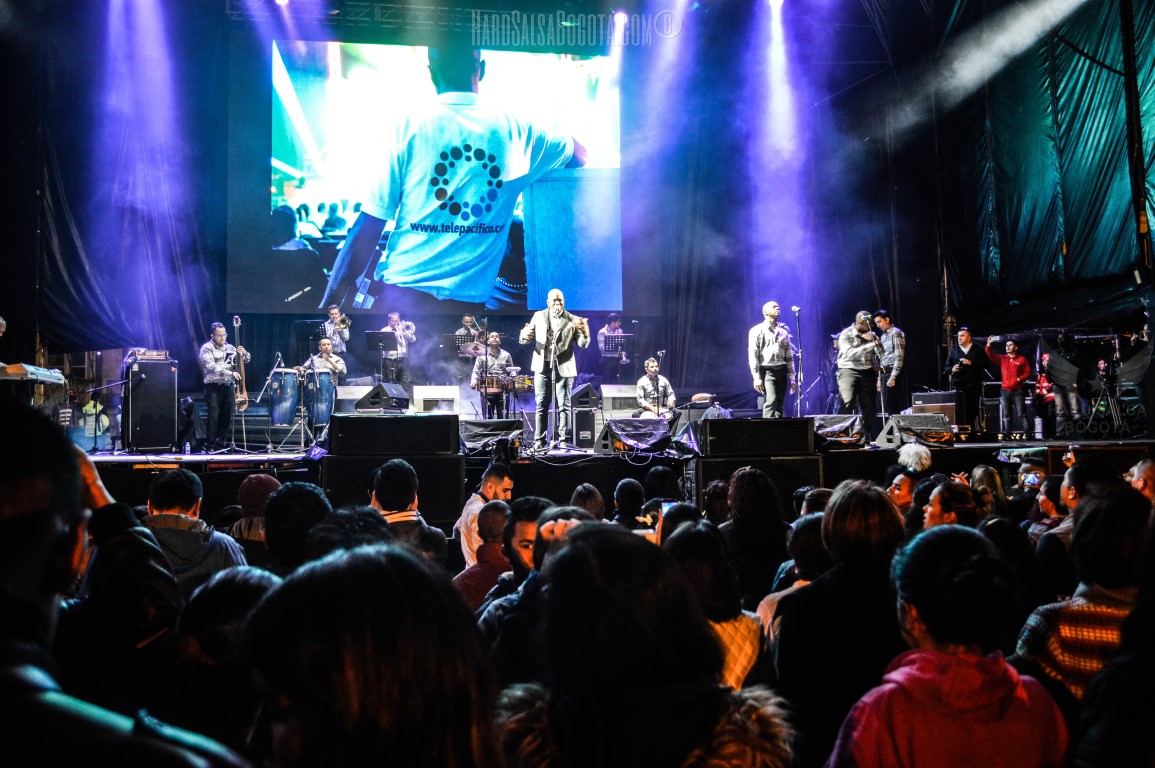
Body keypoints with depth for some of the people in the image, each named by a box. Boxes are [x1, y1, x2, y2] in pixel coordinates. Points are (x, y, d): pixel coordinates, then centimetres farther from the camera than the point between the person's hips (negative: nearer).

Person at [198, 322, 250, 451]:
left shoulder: (230, 348, 14)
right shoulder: (207, 348, -3)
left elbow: (246, 360, 20)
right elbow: (211, 367, -18)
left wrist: (244, 353, -4)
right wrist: (230, 373, -26)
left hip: (228, 387, 5)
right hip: (213, 387, -5)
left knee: (226, 418, 6)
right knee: (214, 418, -11)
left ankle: (220, 444, 14)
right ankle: (211, 446, -5)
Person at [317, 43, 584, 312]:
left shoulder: (407, 127, -4)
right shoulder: (514, 129, 3)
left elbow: (368, 227, -8)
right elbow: (579, 154, 23)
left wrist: (329, 302, -3)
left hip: (401, 292, -2)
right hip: (471, 299, 3)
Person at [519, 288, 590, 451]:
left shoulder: (573, 320, 2)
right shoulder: (538, 316, 8)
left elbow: (582, 344, -4)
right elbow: (524, 340, 7)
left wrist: (585, 333, -26)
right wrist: (525, 335, -17)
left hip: (564, 368, -1)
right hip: (543, 367, 1)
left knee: (564, 406, 0)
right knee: (541, 406, 3)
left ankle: (562, 440, 4)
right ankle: (539, 441, 6)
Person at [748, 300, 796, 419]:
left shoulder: (784, 331, 18)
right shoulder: (757, 330, 2)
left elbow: (789, 356, 19)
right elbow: (753, 355, -5)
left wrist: (792, 378, 13)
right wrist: (756, 377, -13)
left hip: (782, 372, 5)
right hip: (767, 371, -5)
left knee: (779, 405, 4)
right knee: (771, 401, -21)